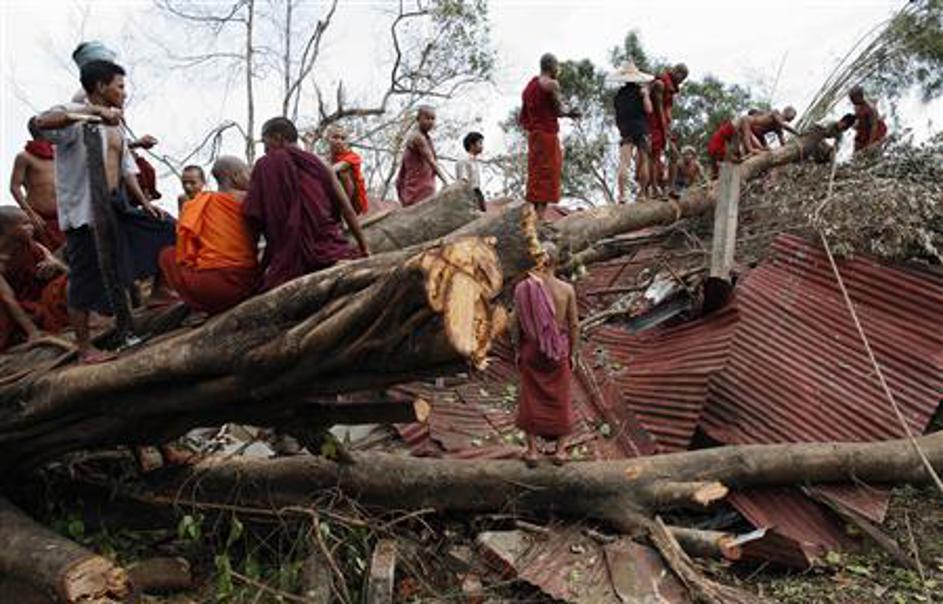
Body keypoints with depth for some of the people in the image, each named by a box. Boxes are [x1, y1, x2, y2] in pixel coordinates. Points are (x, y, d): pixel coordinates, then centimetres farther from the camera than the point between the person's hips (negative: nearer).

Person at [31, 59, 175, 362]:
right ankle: (84, 348, 10)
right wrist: (95, 111, -38)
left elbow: (126, 168, 20)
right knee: (86, 279, -1)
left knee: (165, 229, 9)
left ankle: (158, 291, 23)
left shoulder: (114, 125, 17)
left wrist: (145, 202, 8)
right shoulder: (74, 114, -10)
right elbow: (40, 123, -32)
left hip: (116, 207, 8)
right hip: (84, 211, -8)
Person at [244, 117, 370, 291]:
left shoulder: (265, 165, 4)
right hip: (333, 255, 3)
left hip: (290, 262, -3)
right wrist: (364, 248, 12)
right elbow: (347, 210, 7)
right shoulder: (319, 165, 12)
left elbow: (253, 218, -1)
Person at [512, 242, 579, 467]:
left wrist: (517, 350, 6)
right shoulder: (567, 289, -10)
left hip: (531, 350, 0)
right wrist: (573, 353, 6)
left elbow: (516, 323, -6)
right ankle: (560, 450, 21)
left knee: (531, 398, 11)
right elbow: (574, 324, -5)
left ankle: (532, 451, 16)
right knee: (560, 398, 13)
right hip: (559, 351, 0)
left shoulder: (523, 288, -11)